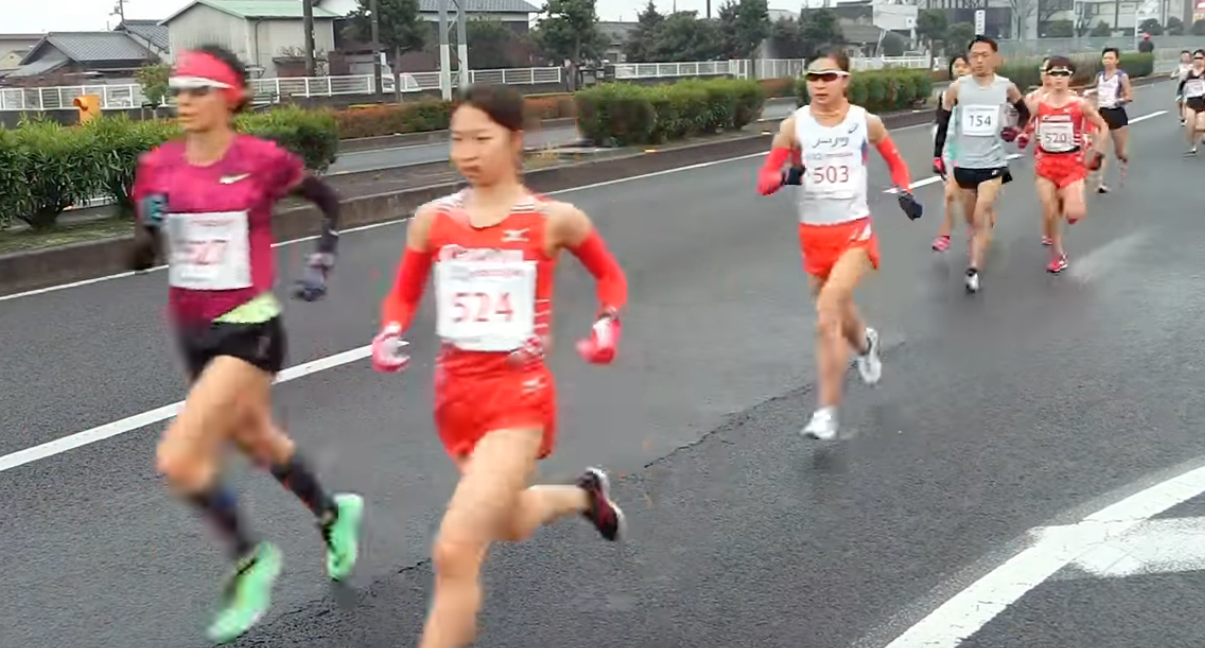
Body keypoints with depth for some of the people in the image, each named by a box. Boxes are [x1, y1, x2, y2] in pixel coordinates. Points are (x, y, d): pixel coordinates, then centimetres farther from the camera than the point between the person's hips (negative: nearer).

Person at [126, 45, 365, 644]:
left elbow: (328, 202, 6)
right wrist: (149, 227, -14)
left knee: (179, 460, -15)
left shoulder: (263, 160, -12)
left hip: (248, 329, -6)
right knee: (257, 441, 24)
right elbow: (140, 259, 6)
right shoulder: (157, 166, 0)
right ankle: (333, 513, 50)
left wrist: (320, 266, -2)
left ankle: (249, 560, 9)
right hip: (193, 333, 7)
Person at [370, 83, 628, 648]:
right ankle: (585, 495, 58)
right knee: (511, 525, 26)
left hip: (519, 395, -5)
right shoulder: (432, 218, -1)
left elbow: (610, 276, 10)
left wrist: (607, 326, -8)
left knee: (455, 552, -16)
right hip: (456, 395, 5)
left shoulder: (553, 219, -8)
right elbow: (403, 294, 12)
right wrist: (390, 335, -8)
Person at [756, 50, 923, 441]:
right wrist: (786, 177, -27)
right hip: (813, 235, 3)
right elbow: (763, 181, -6)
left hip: (854, 232, -3)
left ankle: (827, 412, -12)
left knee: (827, 316, -19)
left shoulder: (866, 123, -3)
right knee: (837, 313, 19)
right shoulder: (793, 126, -5)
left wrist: (905, 193, -1)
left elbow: (895, 161, 16)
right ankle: (865, 344, 57)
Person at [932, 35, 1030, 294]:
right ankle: (980, 247, 42)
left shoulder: (1007, 87, -4)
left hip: (993, 162, -2)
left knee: (982, 215, -14)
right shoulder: (957, 87, -5)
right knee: (972, 218, 15)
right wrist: (937, 155, 2)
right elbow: (942, 122, 4)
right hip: (964, 162, 2)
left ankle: (974, 270, -16)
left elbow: (1025, 112, 16)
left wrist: (1017, 130, 0)